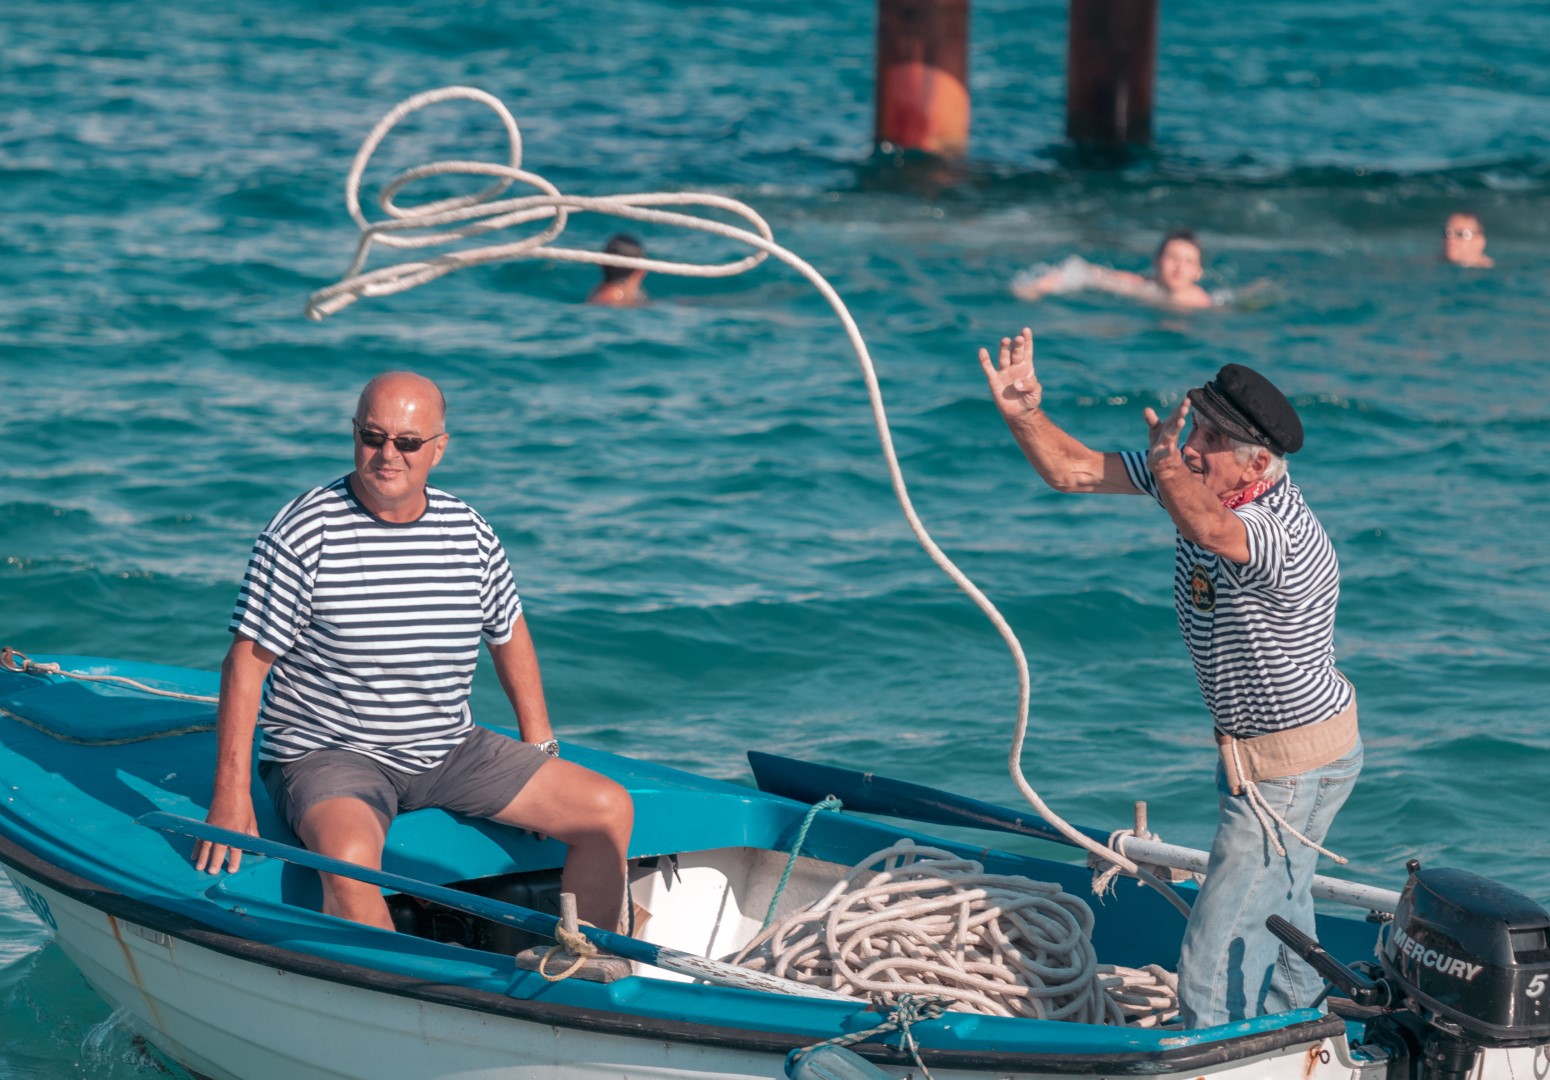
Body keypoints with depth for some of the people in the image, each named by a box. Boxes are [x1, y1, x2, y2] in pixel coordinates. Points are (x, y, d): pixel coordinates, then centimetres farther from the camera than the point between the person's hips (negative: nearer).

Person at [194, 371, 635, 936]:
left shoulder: (470, 532, 2)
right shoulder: (305, 533, -13)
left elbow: (509, 632, 20)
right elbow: (246, 662, -13)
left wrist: (539, 747, 16)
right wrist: (231, 799, -19)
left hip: (450, 751, 6)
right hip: (327, 756, -6)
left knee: (611, 810, -1)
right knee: (349, 857, -39)